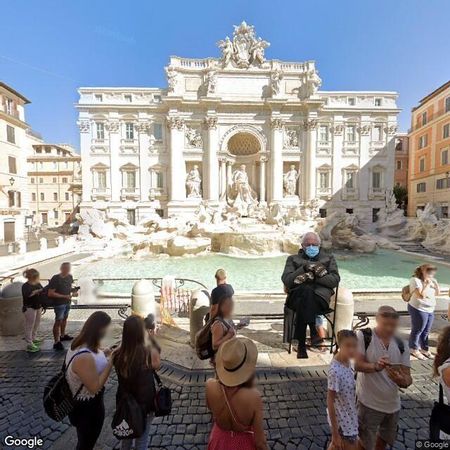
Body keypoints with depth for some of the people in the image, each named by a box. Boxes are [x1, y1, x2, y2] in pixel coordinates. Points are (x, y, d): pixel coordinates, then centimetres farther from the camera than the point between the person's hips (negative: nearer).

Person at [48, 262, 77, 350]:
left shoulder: (70, 277, -2)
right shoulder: (55, 279, -21)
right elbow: (50, 293, -21)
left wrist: (73, 291, -7)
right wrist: (64, 296, -24)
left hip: (67, 302, 7)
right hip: (59, 303, -7)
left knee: (65, 318, 21)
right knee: (58, 321, -2)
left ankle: (62, 335, 39)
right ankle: (57, 342, 7)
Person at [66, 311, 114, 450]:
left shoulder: (79, 343, -10)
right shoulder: (84, 357, -40)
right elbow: (95, 387, -32)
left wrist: (103, 354, -4)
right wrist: (110, 362, -29)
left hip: (81, 401, 8)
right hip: (88, 407, -8)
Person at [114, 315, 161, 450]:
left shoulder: (118, 354, -22)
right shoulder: (150, 353, -31)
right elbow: (157, 365, -9)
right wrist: (149, 343, -7)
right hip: (145, 404, -3)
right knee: (142, 439, 23)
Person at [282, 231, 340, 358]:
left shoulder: (328, 258, 22)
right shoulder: (293, 259, 20)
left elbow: (335, 280, 5)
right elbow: (286, 280, 3)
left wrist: (312, 276, -7)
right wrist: (304, 268, -8)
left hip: (320, 296, 0)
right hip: (298, 295, 1)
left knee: (303, 303, -35)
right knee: (307, 290, -36)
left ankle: (301, 345, -27)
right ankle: (313, 331, -31)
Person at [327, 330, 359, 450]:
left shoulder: (347, 361, -9)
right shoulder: (335, 371, -33)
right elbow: (330, 401, -25)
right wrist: (335, 433, -19)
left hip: (349, 416, 7)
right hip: (342, 421, -7)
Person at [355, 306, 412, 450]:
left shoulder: (401, 345, -7)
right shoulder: (364, 336, -20)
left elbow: (407, 378, -7)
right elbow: (357, 364, -22)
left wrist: (403, 380, -29)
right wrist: (375, 366, -40)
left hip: (393, 403, 5)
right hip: (369, 402, -5)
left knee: (385, 438, 29)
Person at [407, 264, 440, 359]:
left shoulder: (430, 280, 7)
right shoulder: (415, 280, -18)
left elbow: (437, 293, 14)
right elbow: (421, 295, -24)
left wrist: (435, 283, 0)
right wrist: (427, 284, -20)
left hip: (430, 310, 8)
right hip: (419, 310, -8)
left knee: (426, 331, 19)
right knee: (417, 330, 6)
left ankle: (424, 349, 35)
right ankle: (414, 349, 22)